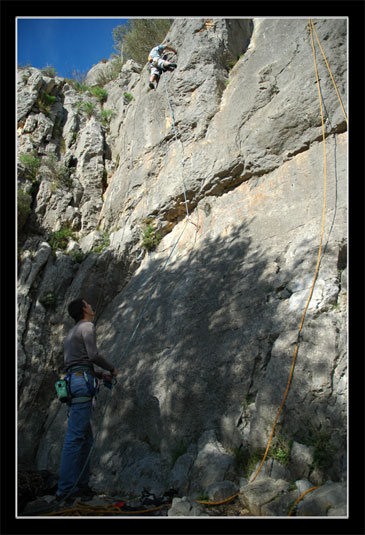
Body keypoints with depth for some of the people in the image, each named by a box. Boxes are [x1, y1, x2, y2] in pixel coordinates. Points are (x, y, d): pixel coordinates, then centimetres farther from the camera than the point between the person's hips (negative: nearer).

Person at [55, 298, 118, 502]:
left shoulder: (73, 332, 28)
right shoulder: (87, 326, -2)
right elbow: (93, 354, -14)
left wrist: (101, 375, 25)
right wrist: (112, 368, 2)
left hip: (74, 380, 10)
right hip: (82, 381, -10)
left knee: (86, 438, 12)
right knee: (75, 437, -11)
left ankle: (81, 484, 15)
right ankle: (65, 489, -11)